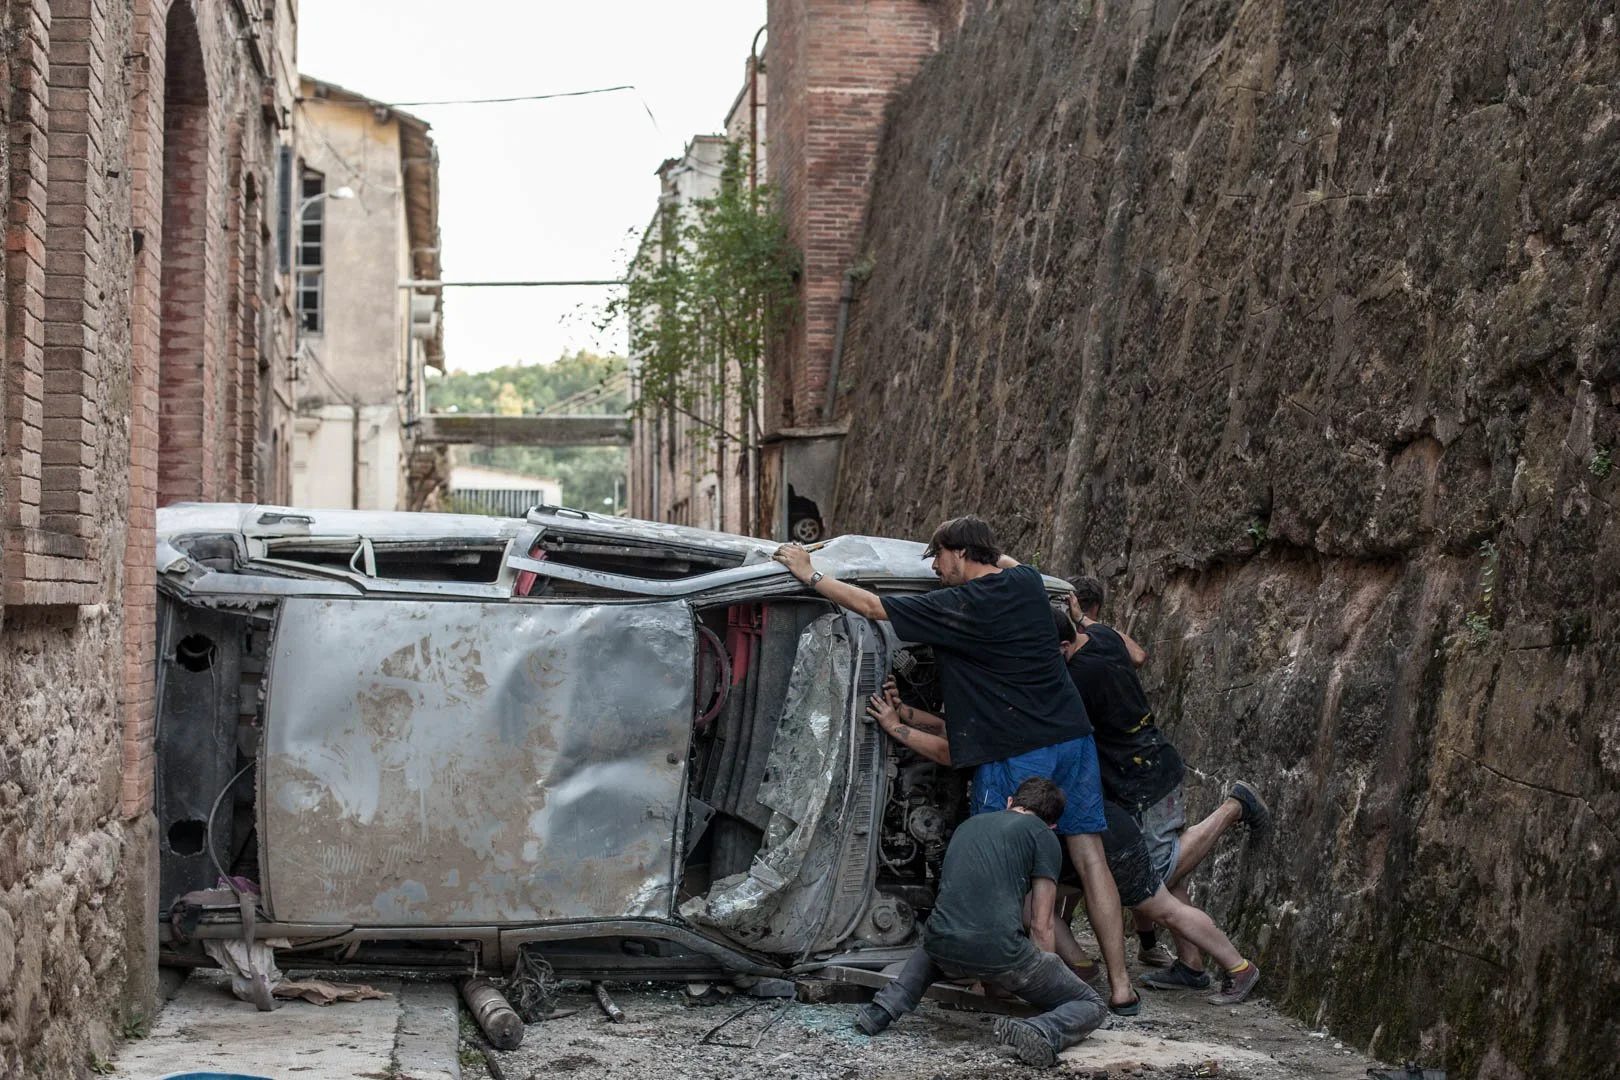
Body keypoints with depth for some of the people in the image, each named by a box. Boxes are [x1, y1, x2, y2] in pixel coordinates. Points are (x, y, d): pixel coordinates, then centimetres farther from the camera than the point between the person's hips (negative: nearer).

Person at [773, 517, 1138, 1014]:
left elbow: (871, 606, -4)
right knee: (1088, 855, 3)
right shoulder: (1026, 582, 9)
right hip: (1072, 736, 7)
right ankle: (1120, 986, 1)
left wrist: (810, 574, 7)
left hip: (1014, 753, -7)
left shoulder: (958, 606, -10)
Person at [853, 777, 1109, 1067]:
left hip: (946, 952, 5)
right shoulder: (1043, 836, 10)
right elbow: (1041, 926, 6)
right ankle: (1041, 1033, -19)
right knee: (1092, 1008, 12)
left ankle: (884, 1008, 17)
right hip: (1001, 954, -5)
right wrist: (1045, 981, 21)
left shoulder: (969, 825, 27)